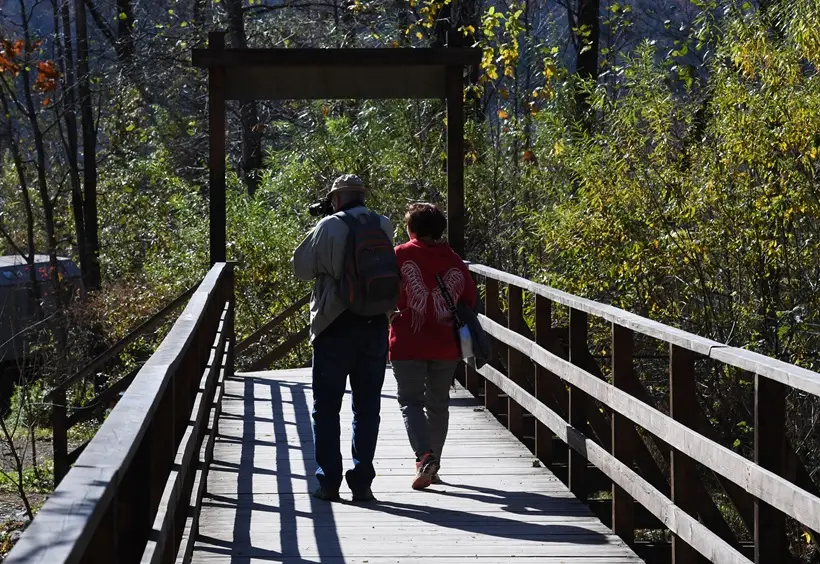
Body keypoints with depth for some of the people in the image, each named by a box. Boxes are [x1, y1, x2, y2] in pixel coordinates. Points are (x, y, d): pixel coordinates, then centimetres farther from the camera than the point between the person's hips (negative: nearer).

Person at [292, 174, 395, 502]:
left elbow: (302, 267, -3)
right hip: (375, 326, 3)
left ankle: (329, 482, 5)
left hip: (335, 327, -3)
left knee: (326, 408, 7)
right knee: (367, 408, 9)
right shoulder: (384, 226, 3)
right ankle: (361, 483, 9)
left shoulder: (330, 227, -10)